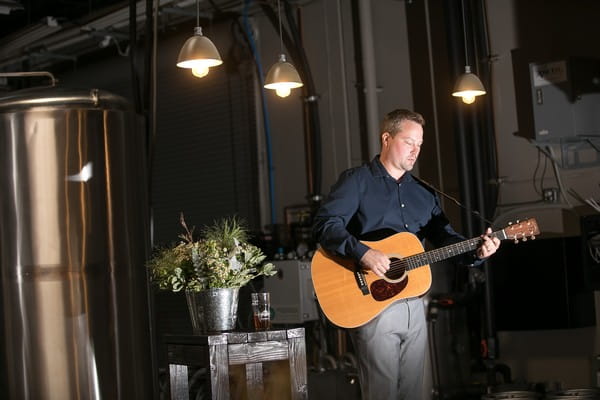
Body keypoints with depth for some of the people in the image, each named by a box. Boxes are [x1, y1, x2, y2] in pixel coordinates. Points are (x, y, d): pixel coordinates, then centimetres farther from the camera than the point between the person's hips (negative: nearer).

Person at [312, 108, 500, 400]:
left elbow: (446, 239, 12)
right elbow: (324, 225, -17)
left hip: (414, 305, 7)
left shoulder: (424, 193, 16)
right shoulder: (356, 181, -4)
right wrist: (362, 253, -30)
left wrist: (475, 252, -8)